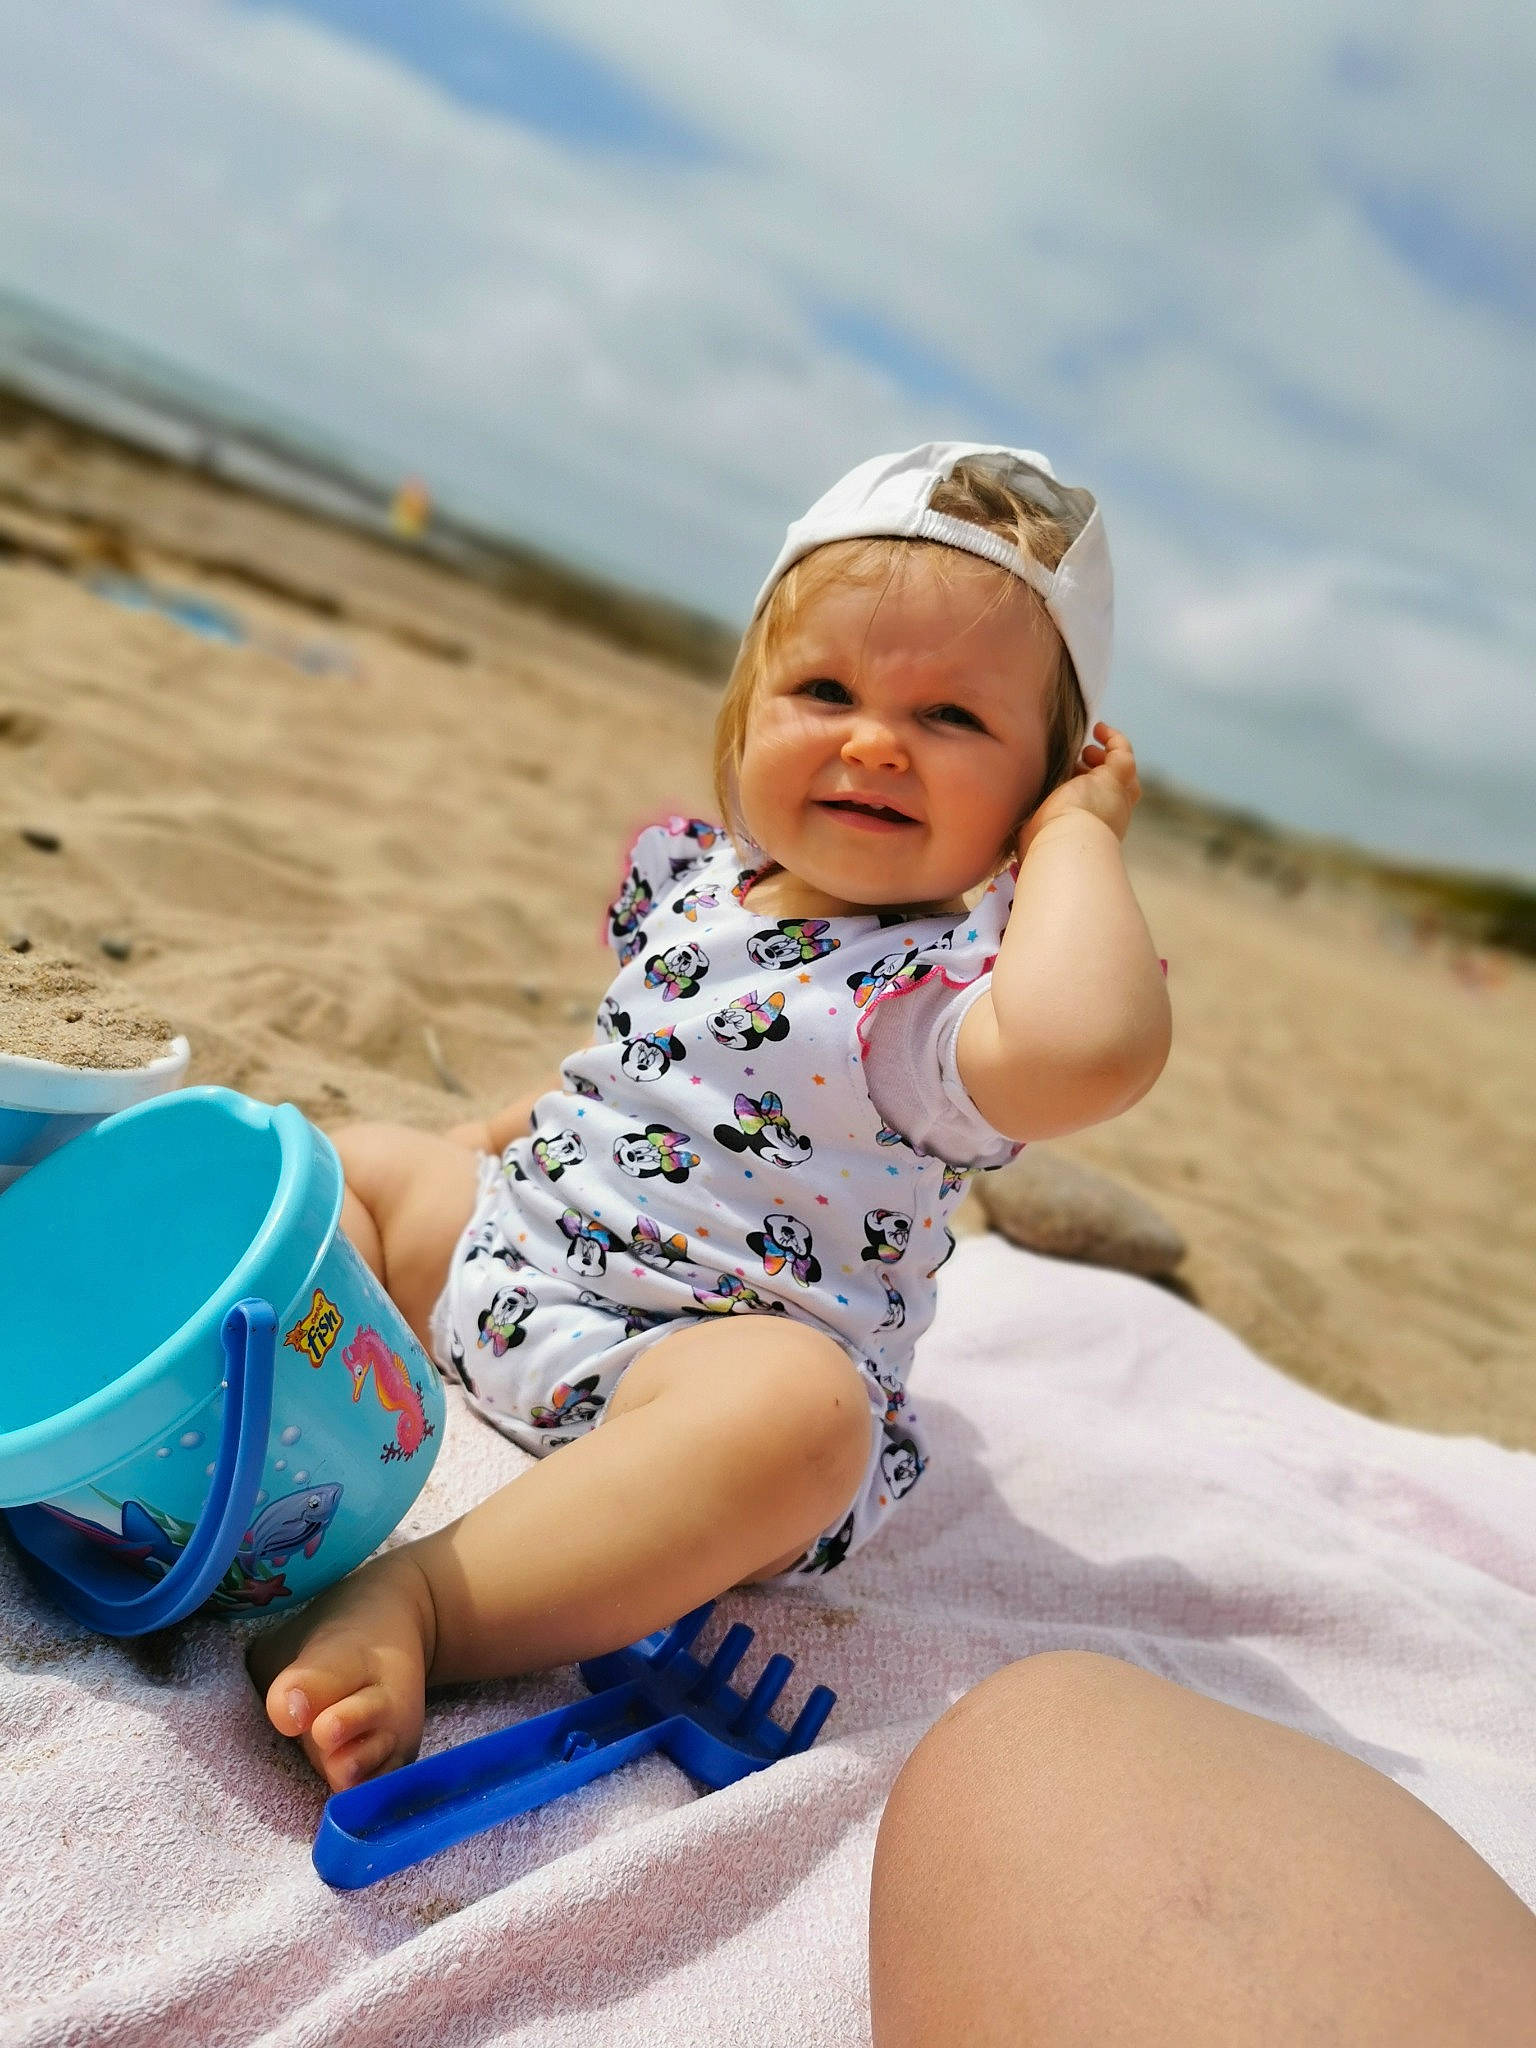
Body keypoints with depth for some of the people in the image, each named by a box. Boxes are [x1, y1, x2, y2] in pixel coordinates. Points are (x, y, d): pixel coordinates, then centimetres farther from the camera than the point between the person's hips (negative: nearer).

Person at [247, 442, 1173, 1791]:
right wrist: (500, 1138, 21)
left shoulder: (958, 972, -17)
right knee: (363, 1160, 14)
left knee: (795, 1401, -39)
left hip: (732, 1350, -7)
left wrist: (1075, 833, -28)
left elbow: (1087, 1050, -43)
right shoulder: (696, 881, 4)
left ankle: (416, 1603, -36)